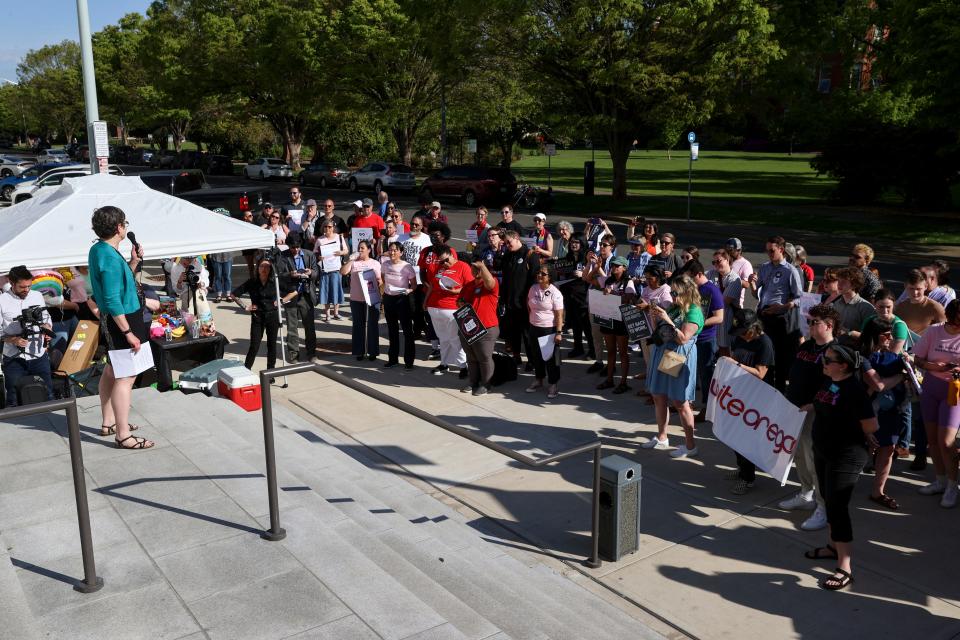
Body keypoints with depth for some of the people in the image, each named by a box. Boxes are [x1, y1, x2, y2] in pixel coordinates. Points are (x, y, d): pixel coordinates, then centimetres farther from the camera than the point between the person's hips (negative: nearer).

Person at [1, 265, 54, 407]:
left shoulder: (37, 296, 6)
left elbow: (46, 319, 19)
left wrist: (47, 330, -2)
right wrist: (13, 340, -20)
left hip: (39, 356, 3)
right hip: (14, 359, -3)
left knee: (48, 395, 9)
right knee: (14, 399, 4)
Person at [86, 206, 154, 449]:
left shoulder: (98, 249, 8)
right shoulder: (110, 257, -23)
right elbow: (112, 300, -26)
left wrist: (133, 261, 8)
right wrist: (128, 332, -24)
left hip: (113, 319, 11)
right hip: (122, 319, -11)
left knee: (112, 371, 20)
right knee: (126, 377, -7)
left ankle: (109, 423, 33)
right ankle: (123, 436, -3)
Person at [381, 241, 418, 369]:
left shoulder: (407, 267, -14)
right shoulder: (385, 265, 1)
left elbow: (414, 284, -8)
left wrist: (409, 290, -28)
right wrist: (384, 291, 5)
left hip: (402, 299, -5)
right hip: (388, 298, 5)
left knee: (407, 330, 0)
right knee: (392, 330, 15)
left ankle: (409, 360, 7)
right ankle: (393, 358, 26)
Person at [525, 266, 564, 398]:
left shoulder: (555, 293, -14)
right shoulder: (533, 288, 3)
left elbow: (559, 315, -16)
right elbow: (529, 303, 23)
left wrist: (559, 332, -20)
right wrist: (532, 315, 13)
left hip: (549, 330, -6)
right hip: (534, 328, 6)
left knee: (551, 357, 3)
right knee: (536, 356, 17)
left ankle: (552, 385, 14)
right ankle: (538, 380, 34)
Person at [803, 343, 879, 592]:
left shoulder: (854, 389, -23)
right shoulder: (828, 381, 2)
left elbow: (871, 426, -20)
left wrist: (857, 435, -5)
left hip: (845, 457, -9)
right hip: (823, 451, 9)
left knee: (837, 507, -7)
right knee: (829, 501, 21)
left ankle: (844, 568, 0)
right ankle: (833, 546, 39)